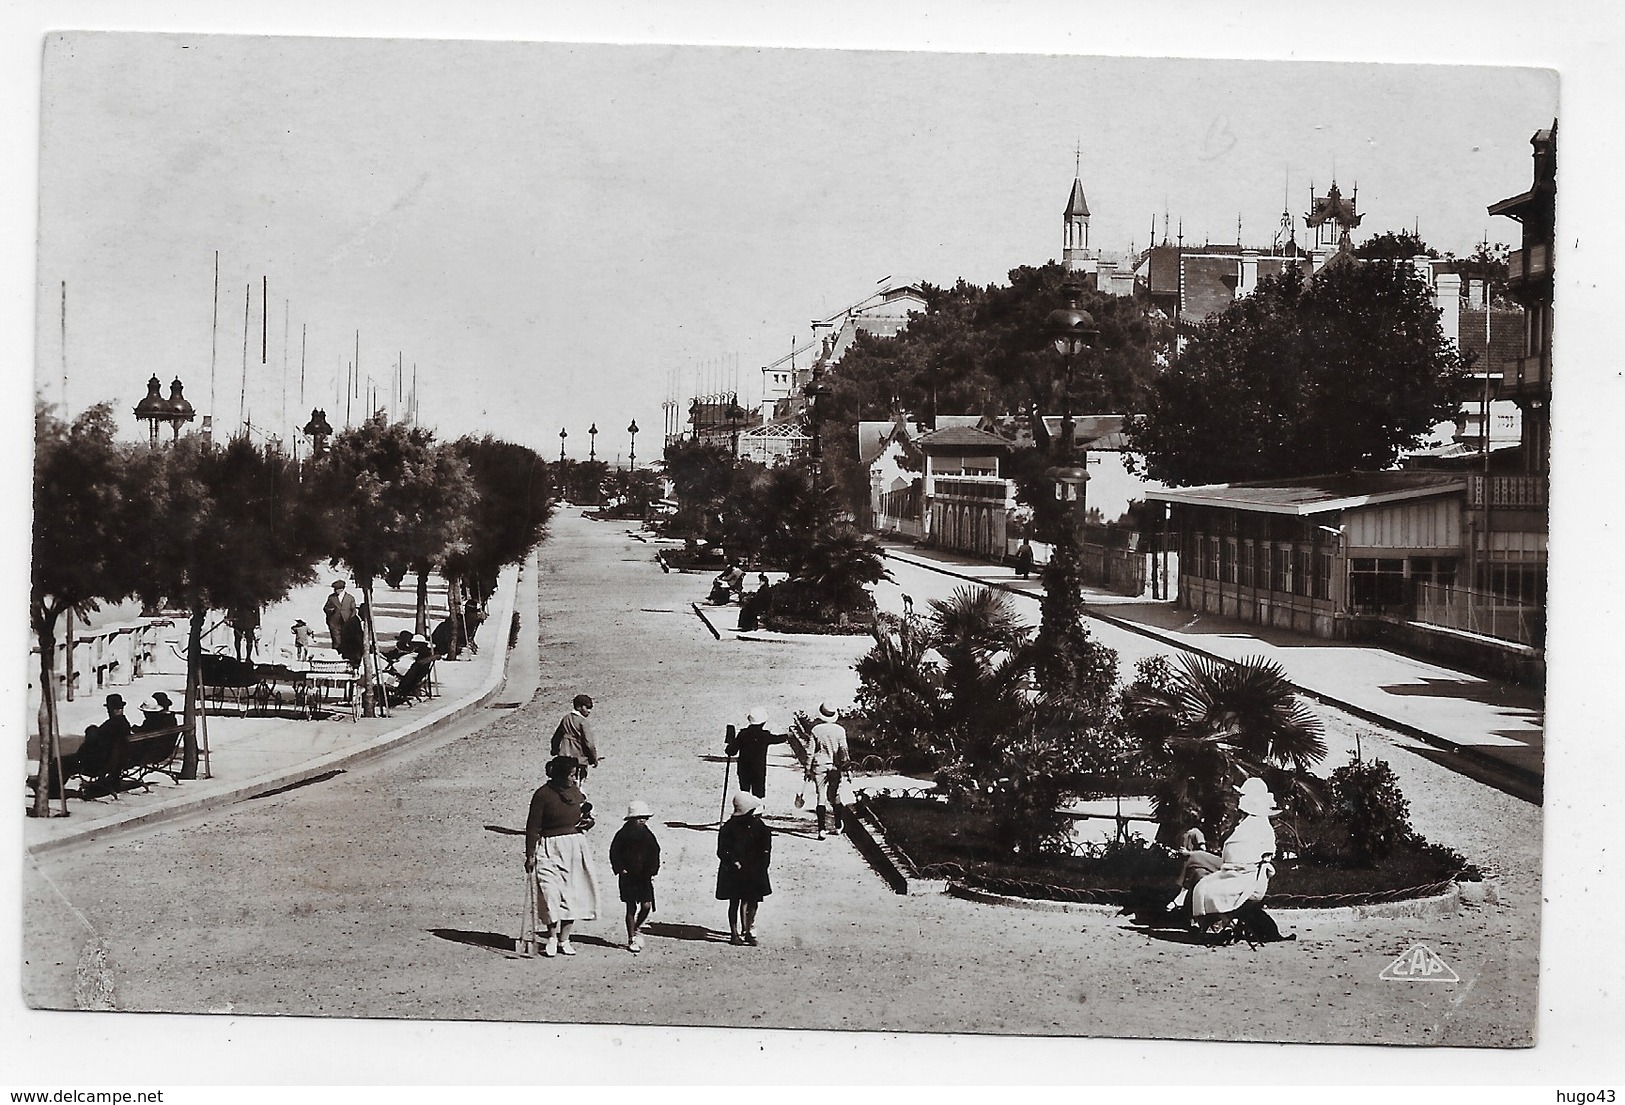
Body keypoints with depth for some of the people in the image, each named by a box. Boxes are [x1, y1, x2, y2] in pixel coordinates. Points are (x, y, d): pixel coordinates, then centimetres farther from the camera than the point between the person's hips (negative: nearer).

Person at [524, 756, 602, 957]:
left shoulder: (575, 790, 7)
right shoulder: (543, 795, -10)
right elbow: (533, 827, -7)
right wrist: (530, 855, -9)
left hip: (575, 846, 5)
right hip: (550, 849, -5)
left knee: (572, 893, 3)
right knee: (550, 893, -11)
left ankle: (564, 939, 11)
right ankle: (551, 939, 1)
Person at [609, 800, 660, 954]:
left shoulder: (648, 836, 7)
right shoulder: (623, 835, -3)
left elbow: (655, 854, 16)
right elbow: (614, 853, 1)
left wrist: (653, 871, 7)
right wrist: (620, 869, -8)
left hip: (645, 877, 3)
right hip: (628, 877, -3)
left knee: (646, 906, -5)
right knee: (631, 908, 0)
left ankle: (636, 928, 23)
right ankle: (631, 939, 8)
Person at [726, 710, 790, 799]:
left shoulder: (742, 734, -8)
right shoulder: (765, 735, -9)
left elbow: (732, 752, -7)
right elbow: (777, 739, 13)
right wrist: (787, 737, 35)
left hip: (743, 771, 2)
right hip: (759, 772, -2)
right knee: (758, 794, 5)